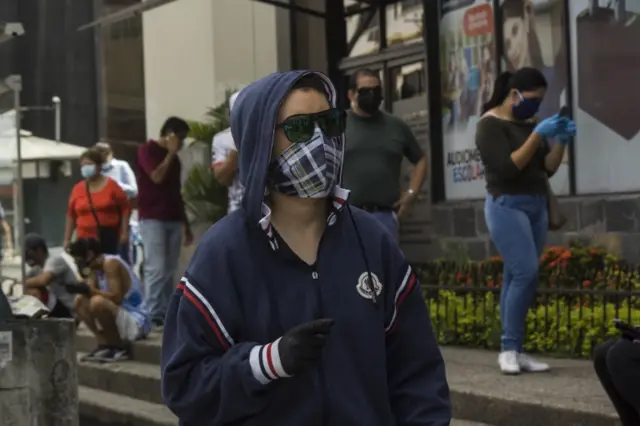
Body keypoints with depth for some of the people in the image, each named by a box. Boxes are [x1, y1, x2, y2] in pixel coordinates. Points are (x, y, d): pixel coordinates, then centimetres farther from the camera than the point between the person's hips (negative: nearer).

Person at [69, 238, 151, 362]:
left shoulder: (111, 263, -17)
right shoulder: (95, 267, 10)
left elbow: (116, 298, -24)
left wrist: (90, 290, -23)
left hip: (136, 320, -10)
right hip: (120, 316, 10)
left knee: (97, 302, -32)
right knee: (79, 300, 8)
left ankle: (119, 348, -12)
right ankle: (105, 344, -1)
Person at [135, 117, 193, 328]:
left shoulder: (174, 158, 19)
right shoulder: (147, 150, -1)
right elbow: (157, 177, -17)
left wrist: (186, 223, 18)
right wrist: (171, 153, -6)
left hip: (173, 219, 7)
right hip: (152, 218, -7)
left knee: (169, 270, 2)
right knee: (156, 268, -13)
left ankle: (166, 311, 4)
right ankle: (152, 313, -10)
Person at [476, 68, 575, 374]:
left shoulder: (530, 124, 13)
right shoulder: (490, 125, -7)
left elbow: (548, 169, 12)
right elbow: (508, 169, -17)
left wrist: (560, 140, -3)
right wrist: (538, 135, -18)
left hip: (536, 206, 7)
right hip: (506, 206, -7)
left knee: (516, 278, 4)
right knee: (526, 274, -17)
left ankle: (515, 351, 4)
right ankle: (509, 349, -10)